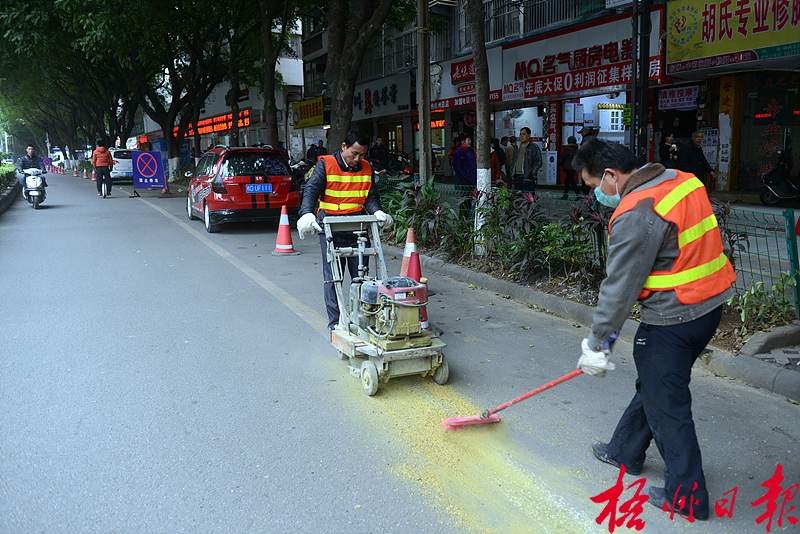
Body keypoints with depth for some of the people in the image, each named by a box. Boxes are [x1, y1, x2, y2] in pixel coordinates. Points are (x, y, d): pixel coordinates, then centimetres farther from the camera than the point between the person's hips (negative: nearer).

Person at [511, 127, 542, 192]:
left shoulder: (534, 147, -2)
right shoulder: (517, 147, 19)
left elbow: (538, 162, -6)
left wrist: (531, 173, -16)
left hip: (528, 178, -6)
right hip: (517, 176, 6)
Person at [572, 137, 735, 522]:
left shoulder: (634, 216, -23)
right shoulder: (682, 180, 5)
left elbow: (619, 289, -19)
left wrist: (597, 343, -8)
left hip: (672, 320, -10)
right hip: (712, 303, 10)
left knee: (666, 405, 6)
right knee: (652, 384, 23)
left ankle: (687, 496, 19)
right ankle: (625, 451, 41)